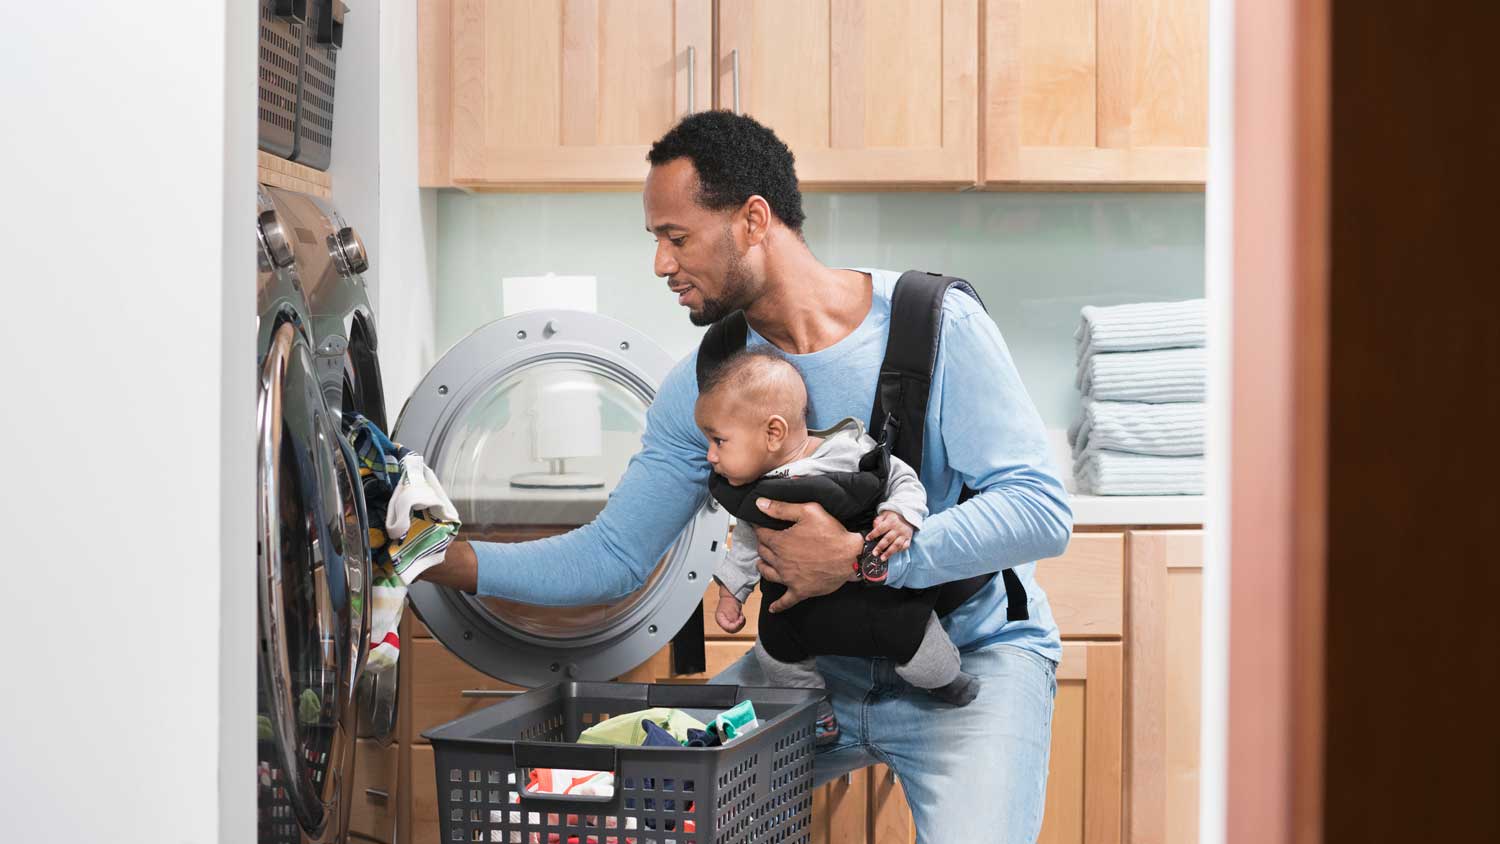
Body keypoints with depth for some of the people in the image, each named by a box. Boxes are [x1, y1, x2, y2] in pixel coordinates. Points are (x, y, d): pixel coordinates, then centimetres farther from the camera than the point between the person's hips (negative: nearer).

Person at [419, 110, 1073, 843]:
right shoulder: (702, 384, -2)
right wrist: (448, 561, -12)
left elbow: (1041, 512, -21)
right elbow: (612, 557, 0)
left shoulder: (937, 325, -16)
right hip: (819, 665, 4)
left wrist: (859, 558, -28)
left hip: (972, 656, -4)